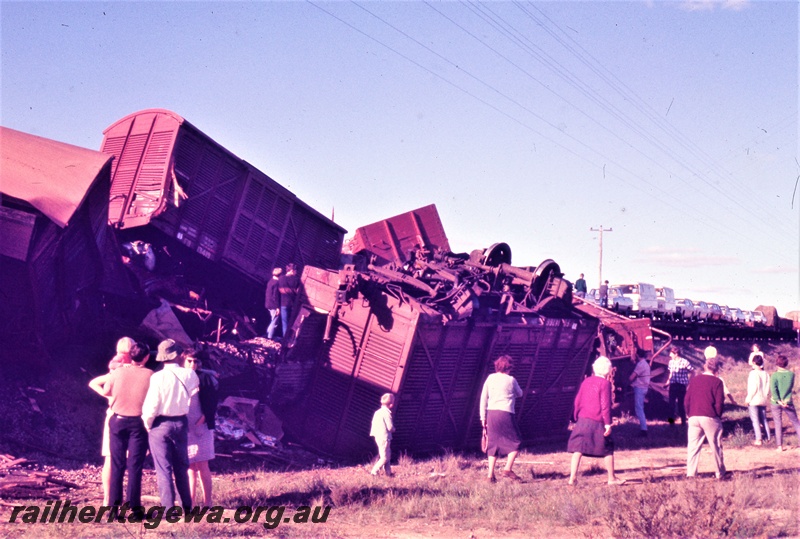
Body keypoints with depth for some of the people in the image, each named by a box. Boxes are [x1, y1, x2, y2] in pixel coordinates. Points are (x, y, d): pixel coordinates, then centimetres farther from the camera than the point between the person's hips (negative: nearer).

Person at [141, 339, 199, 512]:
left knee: (163, 469, 4)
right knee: (181, 467, 17)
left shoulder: (158, 377, -17)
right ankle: (187, 506, 23)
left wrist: (147, 423, 0)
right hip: (181, 424, 4)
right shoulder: (189, 375, -6)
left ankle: (168, 508, 4)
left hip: (160, 425, -4)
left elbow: (151, 406, -16)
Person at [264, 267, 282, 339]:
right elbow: (275, 296, -21)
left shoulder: (271, 281, 12)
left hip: (269, 305, 10)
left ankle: (268, 335, 23)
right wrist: (278, 307, -19)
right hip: (274, 306, -10)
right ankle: (270, 337, -7)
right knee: (274, 323, -6)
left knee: (272, 322, 20)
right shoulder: (276, 283, -17)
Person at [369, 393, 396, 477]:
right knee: (385, 457, -3)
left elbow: (374, 424, 11)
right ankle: (374, 472, -6)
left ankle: (388, 472, 23)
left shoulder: (377, 412, 9)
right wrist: (393, 429, 4)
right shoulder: (387, 413, -16)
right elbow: (390, 427, -16)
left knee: (388, 455, 18)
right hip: (384, 438, -9)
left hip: (378, 437, 9)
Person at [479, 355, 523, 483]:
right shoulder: (511, 380, -1)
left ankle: (491, 474, 7)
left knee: (493, 444, 11)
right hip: (505, 413, -4)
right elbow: (520, 394, 16)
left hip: (491, 413, 4)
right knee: (515, 442, 7)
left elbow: (483, 398, 6)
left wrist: (483, 417, 10)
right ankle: (508, 468, -8)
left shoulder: (490, 378, 7)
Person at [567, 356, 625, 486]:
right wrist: (608, 423, -10)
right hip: (597, 422, -5)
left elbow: (577, 401, 12)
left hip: (582, 421, 5)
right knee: (607, 450, 9)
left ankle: (573, 477, -4)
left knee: (578, 449, 3)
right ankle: (612, 478, 16)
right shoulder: (605, 383, -7)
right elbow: (605, 405, -11)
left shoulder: (586, 381, 10)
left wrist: (576, 418, 19)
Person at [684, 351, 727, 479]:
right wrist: (718, 416, 8)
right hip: (710, 418, -3)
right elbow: (719, 403, -7)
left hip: (694, 417, 4)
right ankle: (720, 474, 13)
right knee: (716, 446, 7)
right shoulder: (717, 382, -4)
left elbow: (686, 401, 8)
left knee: (693, 446, 6)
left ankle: (691, 473, 2)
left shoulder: (694, 380, 8)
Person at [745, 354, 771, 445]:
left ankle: (758, 440, -5)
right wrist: (766, 398, 16)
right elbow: (768, 388, 6)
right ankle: (768, 437, 16)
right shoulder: (766, 374, 5)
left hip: (754, 400, -6)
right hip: (763, 400, 6)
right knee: (764, 419, 15)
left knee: (755, 420, -2)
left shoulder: (753, 373, -14)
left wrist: (748, 398, -10)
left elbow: (753, 388, -18)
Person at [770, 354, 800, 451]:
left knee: (778, 424, 5)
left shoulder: (775, 375, -12)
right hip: (788, 402, 2)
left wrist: (778, 400, -16)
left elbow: (773, 389, -19)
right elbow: (791, 388, 1)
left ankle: (780, 446, 7)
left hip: (776, 403, -2)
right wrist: (785, 400, 4)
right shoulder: (791, 374, -3)